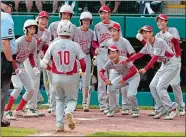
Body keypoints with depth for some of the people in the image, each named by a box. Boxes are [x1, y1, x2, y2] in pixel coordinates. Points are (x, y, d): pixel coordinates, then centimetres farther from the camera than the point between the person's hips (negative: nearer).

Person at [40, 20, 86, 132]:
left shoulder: (53, 45, -5)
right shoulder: (75, 45, -9)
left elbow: (44, 64, -2)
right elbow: (83, 63, -10)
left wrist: (50, 68, 20)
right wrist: (83, 70, 13)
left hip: (56, 77, 1)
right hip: (71, 78, -1)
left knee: (60, 99, 22)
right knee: (72, 99, 17)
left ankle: (59, 124, 6)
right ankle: (69, 112, -18)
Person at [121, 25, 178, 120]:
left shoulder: (159, 42, -23)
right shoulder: (148, 44, 4)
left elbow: (155, 58, -30)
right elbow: (139, 54, 9)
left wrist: (145, 69, -39)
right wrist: (126, 61, 1)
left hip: (172, 65, -9)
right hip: (164, 65, 9)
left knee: (160, 87, -17)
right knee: (153, 86, 4)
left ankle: (172, 109, -10)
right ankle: (161, 110, 8)